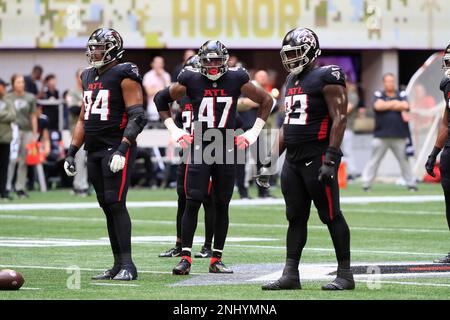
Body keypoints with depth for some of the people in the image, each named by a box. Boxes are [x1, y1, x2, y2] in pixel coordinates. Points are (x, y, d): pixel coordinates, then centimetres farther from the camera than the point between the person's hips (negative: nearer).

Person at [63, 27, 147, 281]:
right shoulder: (89, 77, 17)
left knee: (116, 204, -14)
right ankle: (118, 265, 10)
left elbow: (138, 117, -14)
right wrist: (72, 152, 17)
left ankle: (127, 265, -13)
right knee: (107, 206, 7)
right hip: (94, 151, 8)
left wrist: (122, 149, -24)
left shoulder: (125, 76, -8)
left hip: (117, 148, -8)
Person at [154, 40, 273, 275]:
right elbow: (161, 99, 12)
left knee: (222, 205, 5)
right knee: (192, 203, -9)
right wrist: (173, 130, 5)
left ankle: (216, 259, 12)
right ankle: (185, 257, -7)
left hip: (227, 150, 1)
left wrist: (254, 132, 5)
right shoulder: (191, 81, -2)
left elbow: (266, 100, 11)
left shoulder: (236, 80, -1)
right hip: (199, 148, -1)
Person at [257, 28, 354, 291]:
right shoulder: (293, 80, 18)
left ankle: (345, 275, 1)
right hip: (293, 158, 8)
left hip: (317, 157, -8)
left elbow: (339, 119, -15)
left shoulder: (327, 77, -9)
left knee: (331, 216, -4)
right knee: (295, 217, 7)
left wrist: (330, 159, -22)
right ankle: (290, 275, 9)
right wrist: (269, 162, 19)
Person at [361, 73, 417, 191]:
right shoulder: (379, 95, 8)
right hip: (381, 136, -1)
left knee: (404, 159, 3)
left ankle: (411, 183, 11)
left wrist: (387, 105, -4)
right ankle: (366, 184, -2)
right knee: (374, 160, -4)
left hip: (399, 136, 1)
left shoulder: (402, 95, 11)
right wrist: (395, 103, -4)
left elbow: (405, 106, -8)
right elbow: (378, 106, -12)